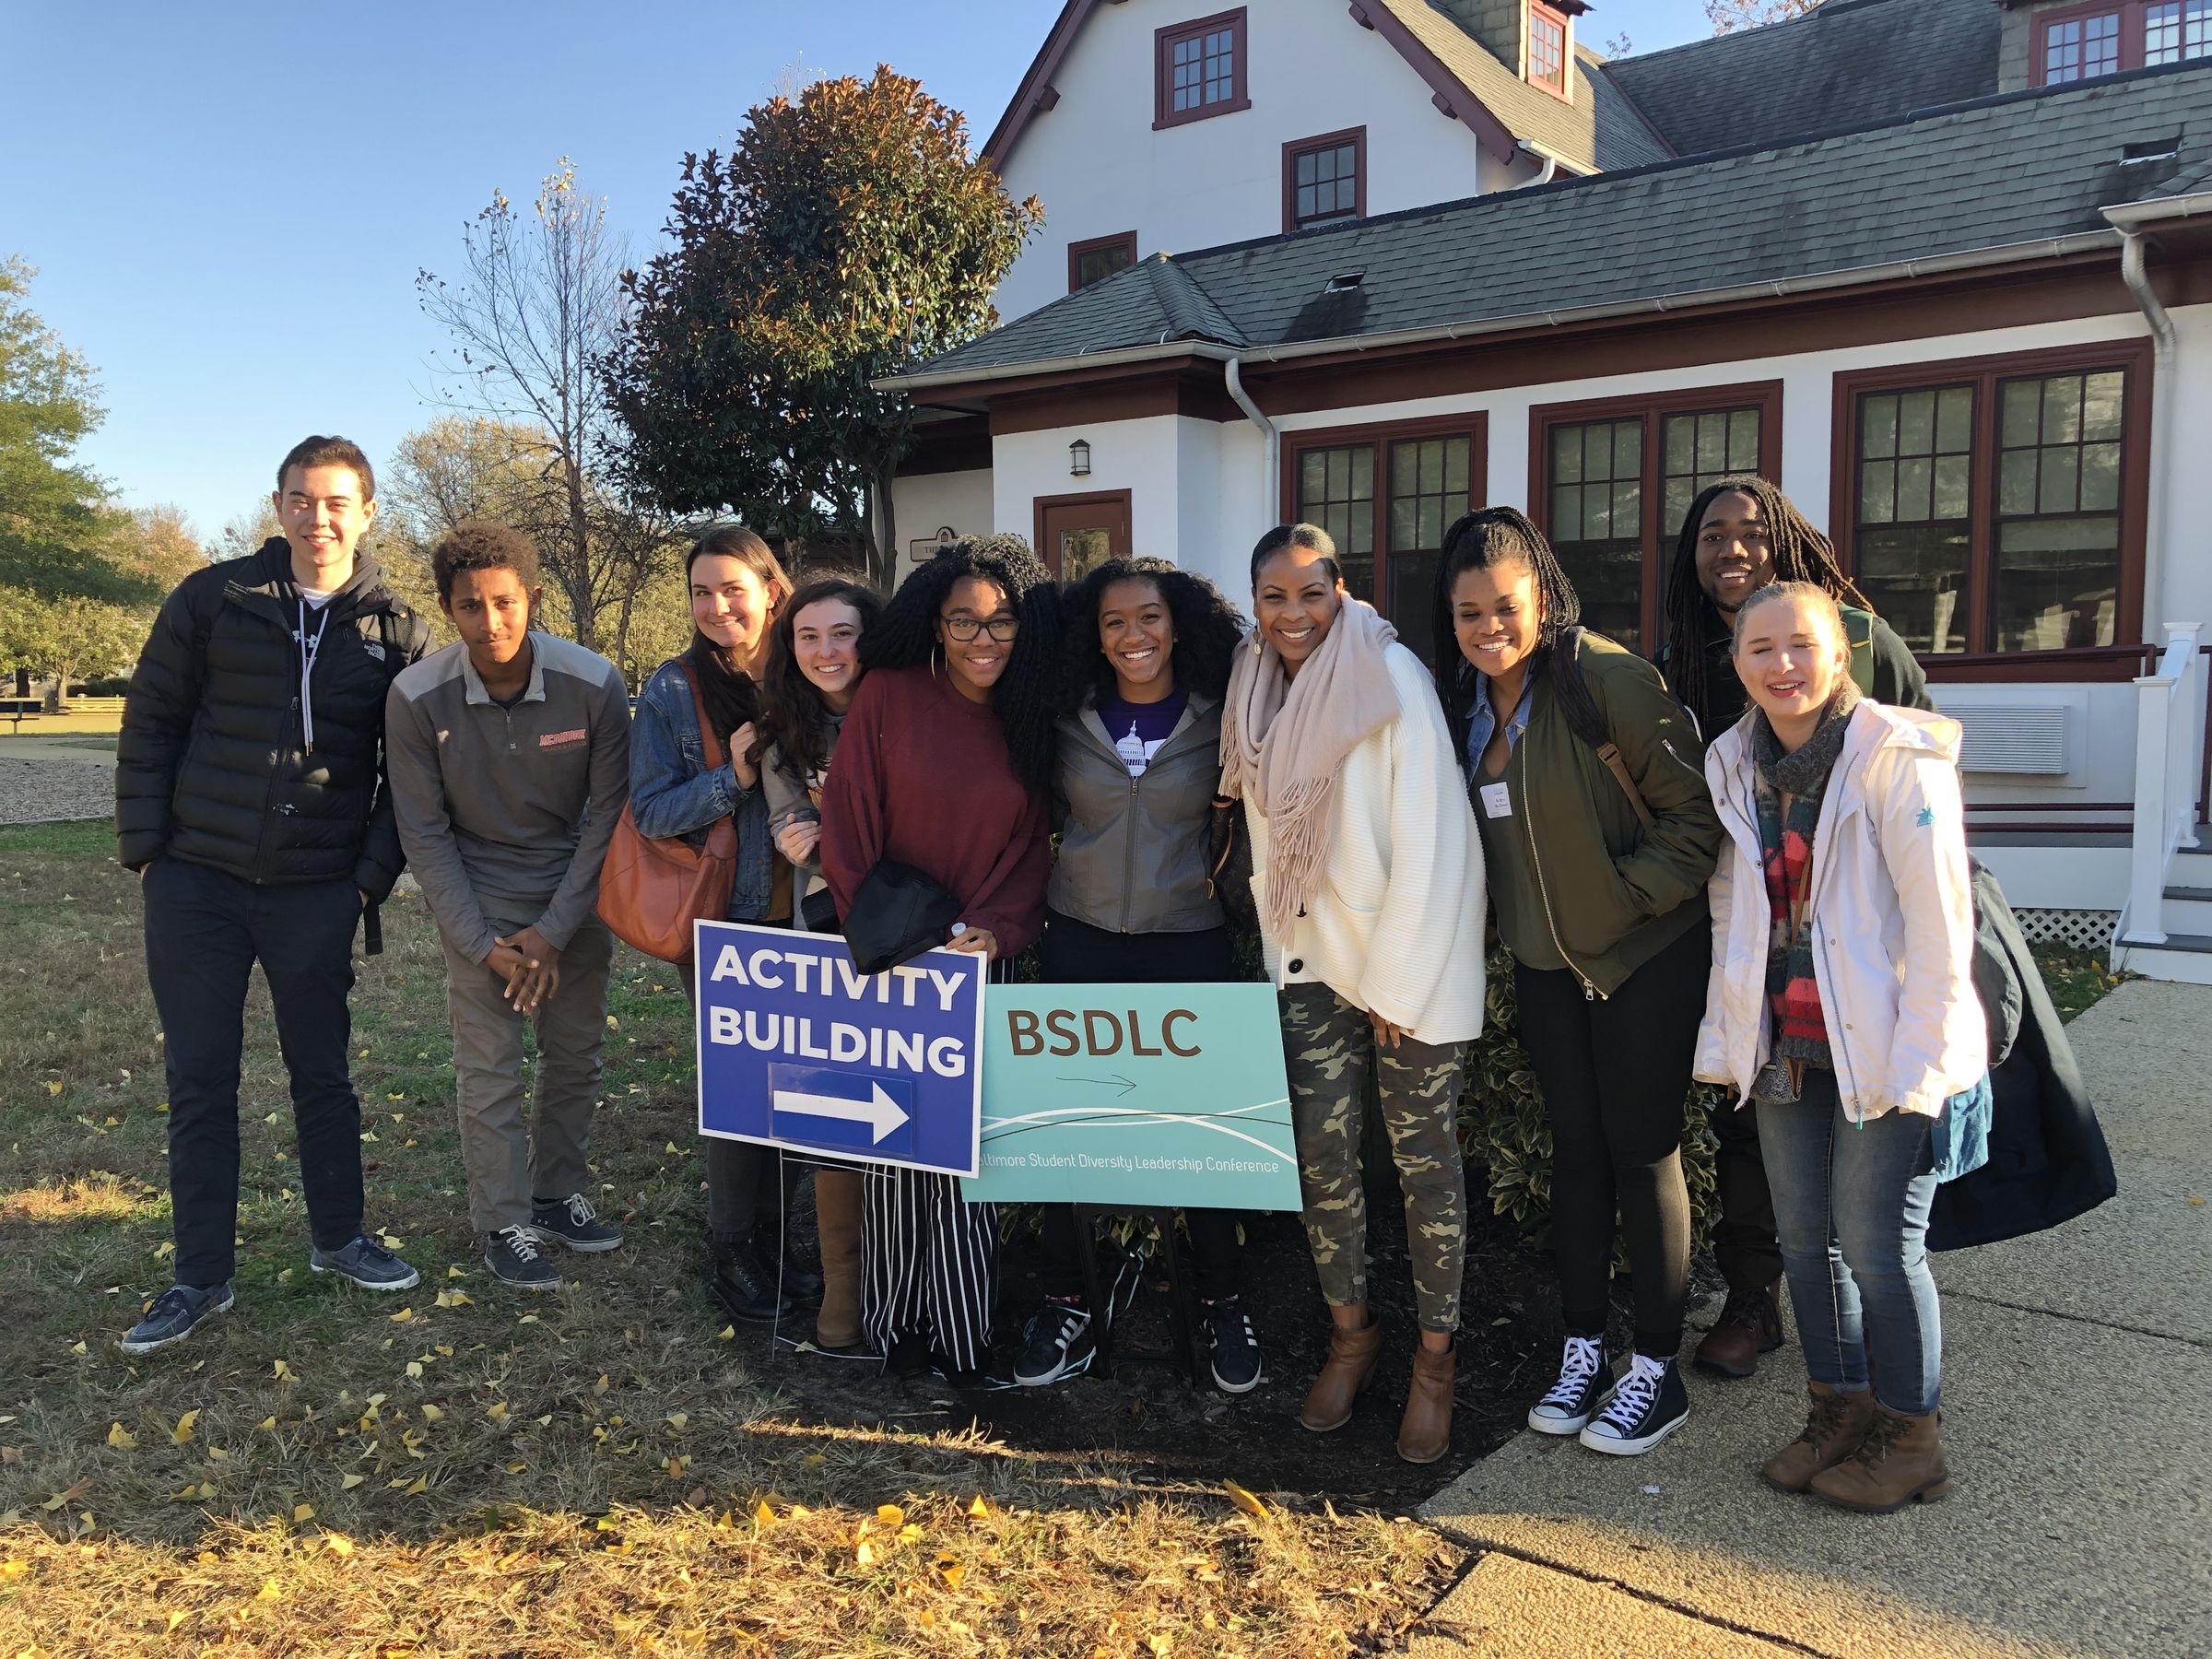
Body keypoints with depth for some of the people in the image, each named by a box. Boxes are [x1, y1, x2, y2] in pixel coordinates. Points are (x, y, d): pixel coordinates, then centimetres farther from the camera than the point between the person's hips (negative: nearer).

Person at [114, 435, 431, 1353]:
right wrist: (144, 847, -2)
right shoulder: (213, 599, -1)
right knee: (200, 1082, 8)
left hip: (318, 892, 0)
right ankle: (201, 1275, 20)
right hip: (197, 883, 0)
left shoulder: (396, 631, 0)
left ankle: (339, 1238, 30)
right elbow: (150, 725, 3)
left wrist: (373, 878, -2)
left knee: (323, 1073, 12)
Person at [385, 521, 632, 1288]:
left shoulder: (594, 685, -18)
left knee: (576, 1054, 9)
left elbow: (606, 814, -11)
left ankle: (560, 1194, 28)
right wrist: (482, 943, -13)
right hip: (478, 901, -1)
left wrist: (555, 932, -13)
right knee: (488, 1068, -2)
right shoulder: (416, 698, -18)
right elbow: (424, 833, -9)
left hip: (574, 896, 1)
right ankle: (505, 1226, 12)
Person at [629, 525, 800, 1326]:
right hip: (720, 918, -3)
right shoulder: (674, 690, -3)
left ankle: (773, 1237, 25)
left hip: (800, 912, 3)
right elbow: (650, 811, -6)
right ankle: (731, 1252, 19)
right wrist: (732, 779, -20)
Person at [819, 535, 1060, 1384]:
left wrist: (997, 930, -12)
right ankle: (897, 1322, 22)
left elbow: (1037, 844, 2)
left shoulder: (1031, 719, 4)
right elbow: (848, 826, -5)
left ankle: (963, 1331, 19)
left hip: (985, 961, 2)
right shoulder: (887, 698, -4)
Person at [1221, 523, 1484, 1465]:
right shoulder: (1259, 695, 7)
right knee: (1321, 1151, 6)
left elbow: (1427, 841, -15)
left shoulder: (1391, 679, -12)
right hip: (1310, 958, 5)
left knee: (1423, 1157, 3)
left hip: (1409, 955, -5)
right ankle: (1351, 1333, 25)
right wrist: (1280, 947, 8)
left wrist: (1392, 981, -14)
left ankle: (1435, 1359, 19)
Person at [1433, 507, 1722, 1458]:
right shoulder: (1465, 701, 3)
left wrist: (1625, 894, -18)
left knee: (1641, 1151, 3)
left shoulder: (1611, 681, -18)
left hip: (1646, 953, -6)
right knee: (1575, 1146, 13)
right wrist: (1516, 918, 6)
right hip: (1545, 960, 6)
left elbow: (1695, 815, -16)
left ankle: (1657, 1369, 18)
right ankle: (1582, 1350, 26)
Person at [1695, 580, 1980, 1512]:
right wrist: (1730, 1039, 9)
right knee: (1804, 1238, 12)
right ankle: (1838, 1413, 30)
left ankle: (1909, 1440, 21)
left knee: (1878, 1245, 1)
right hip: (1784, 1046, 6)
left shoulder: (1897, 757, -12)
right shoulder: (1734, 763, 5)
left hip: (1880, 1049, -5)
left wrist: (1920, 1062, -15)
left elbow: (1939, 920, -13)